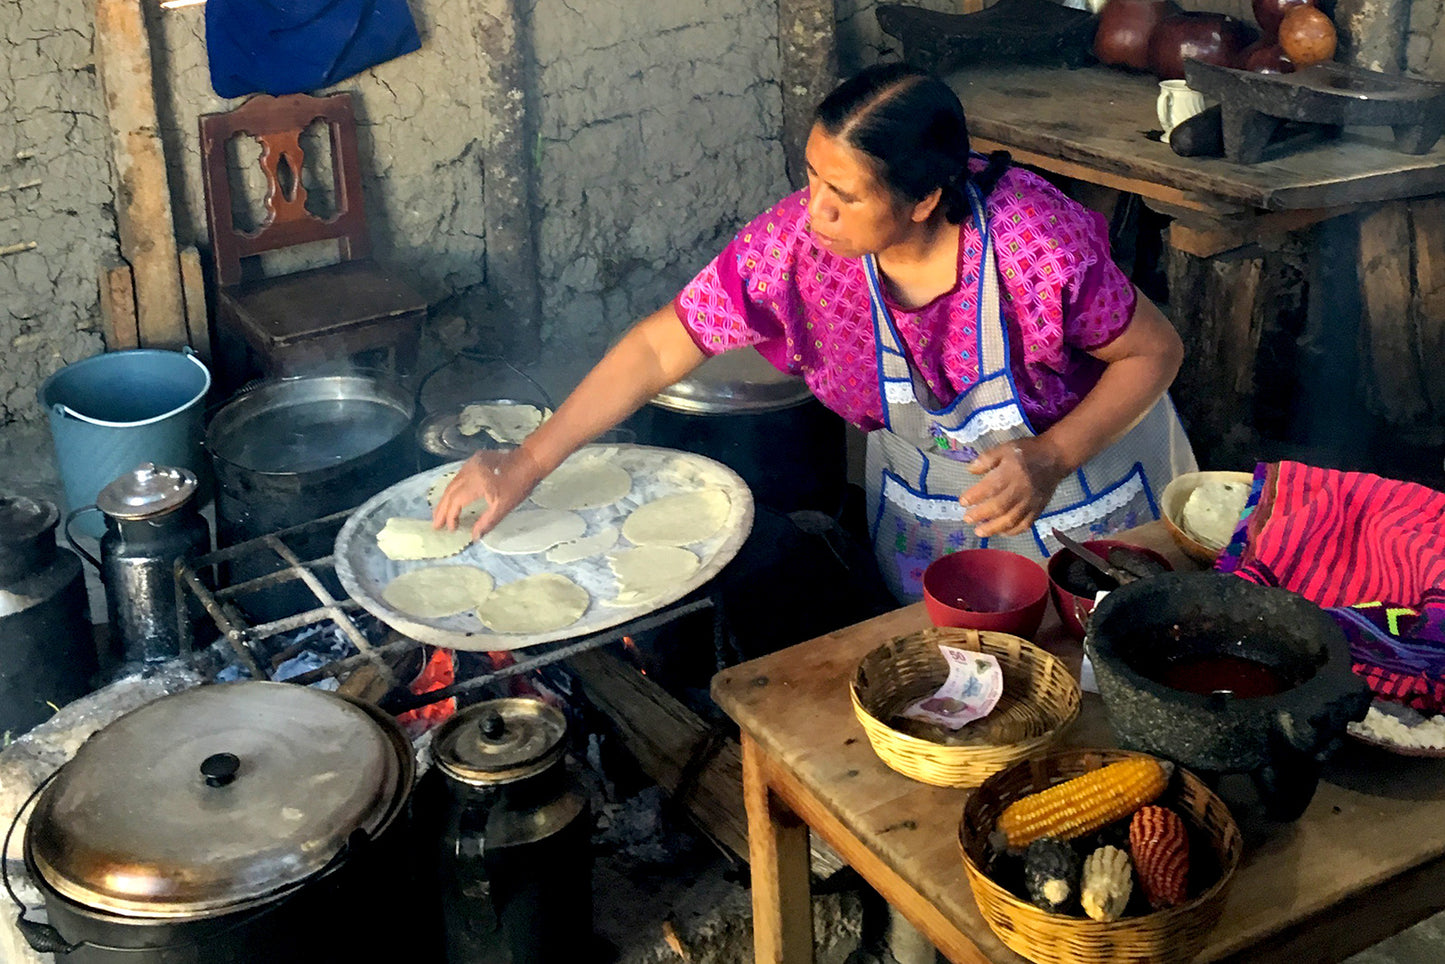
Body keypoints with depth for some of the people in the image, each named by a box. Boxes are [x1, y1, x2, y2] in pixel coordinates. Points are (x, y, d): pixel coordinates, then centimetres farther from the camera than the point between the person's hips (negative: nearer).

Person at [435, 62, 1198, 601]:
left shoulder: (1042, 249, -36)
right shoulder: (792, 244, -29)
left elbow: (1155, 351, -19)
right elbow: (658, 349, -20)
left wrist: (1050, 462, -34)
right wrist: (526, 465, -24)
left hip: (1086, 447, -2)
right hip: (924, 492, 2)